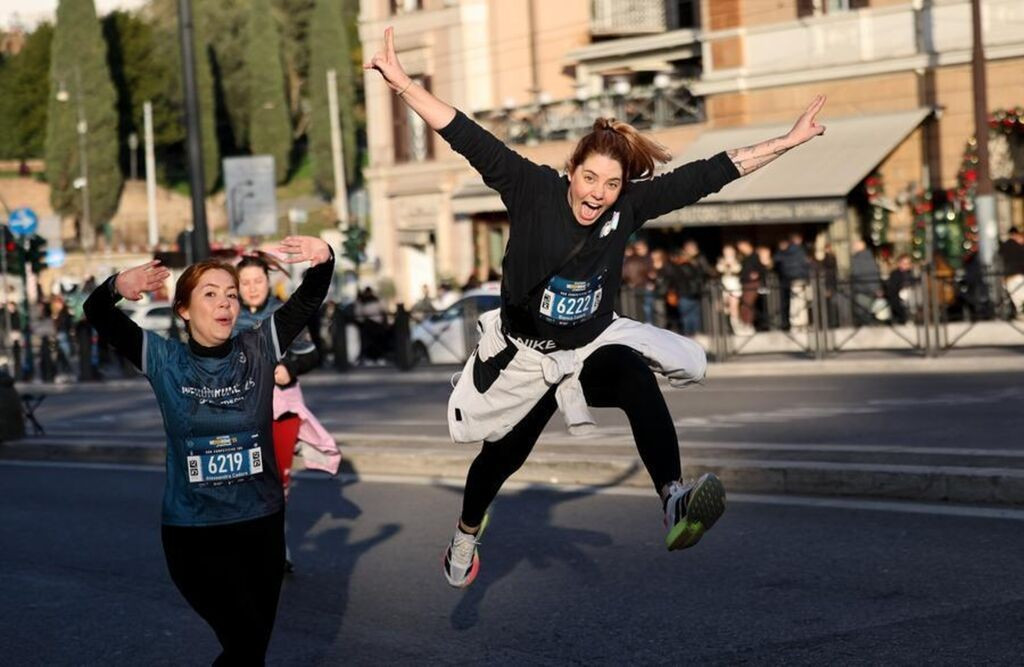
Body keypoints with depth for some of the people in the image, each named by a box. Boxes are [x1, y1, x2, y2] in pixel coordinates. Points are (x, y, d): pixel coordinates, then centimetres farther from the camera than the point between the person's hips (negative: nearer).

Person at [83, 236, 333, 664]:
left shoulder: (260, 349, -3)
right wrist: (118, 288, -36)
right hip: (192, 531, -3)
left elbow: (309, 298, -10)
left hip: (262, 523, 3)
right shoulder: (164, 359, -6)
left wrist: (323, 259, -32)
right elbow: (96, 313, -13)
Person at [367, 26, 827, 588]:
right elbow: (467, 137, -25)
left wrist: (786, 142, -5)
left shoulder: (629, 206, -12)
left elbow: (709, 175, -8)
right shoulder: (532, 189, -19)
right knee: (503, 455, 18)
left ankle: (675, 503, -48)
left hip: (596, 344, 1)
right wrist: (403, 85, -34)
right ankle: (466, 534, 49)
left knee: (637, 380, -34)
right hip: (526, 357, -1)